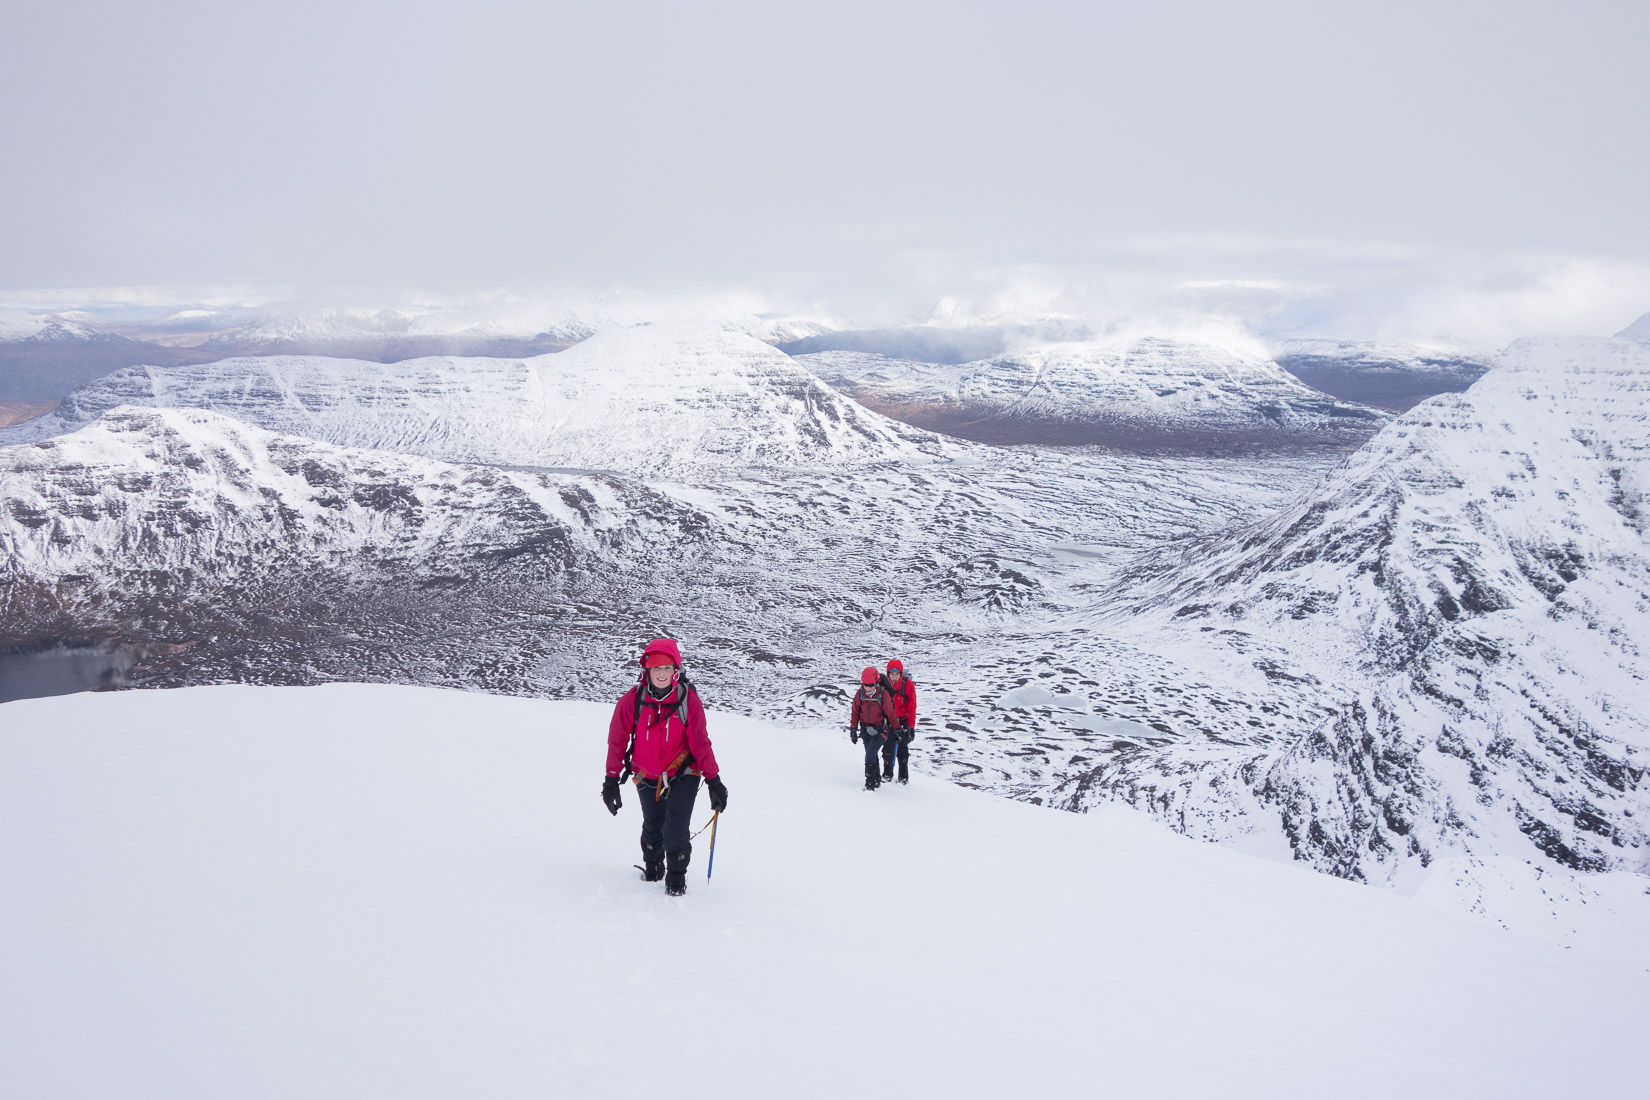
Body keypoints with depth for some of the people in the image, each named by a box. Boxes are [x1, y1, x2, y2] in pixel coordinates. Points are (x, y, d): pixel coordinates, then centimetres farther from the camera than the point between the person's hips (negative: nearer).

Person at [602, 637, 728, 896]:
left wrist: (714, 781, -7)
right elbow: (617, 741, -3)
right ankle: (652, 869, 40)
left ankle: (677, 877, 11)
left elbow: (700, 742, -6)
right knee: (652, 828, 14)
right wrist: (611, 780, -3)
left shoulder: (688, 699, -14)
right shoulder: (632, 700, -13)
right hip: (647, 777, 2)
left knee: (675, 833, -11)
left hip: (682, 775, -2)